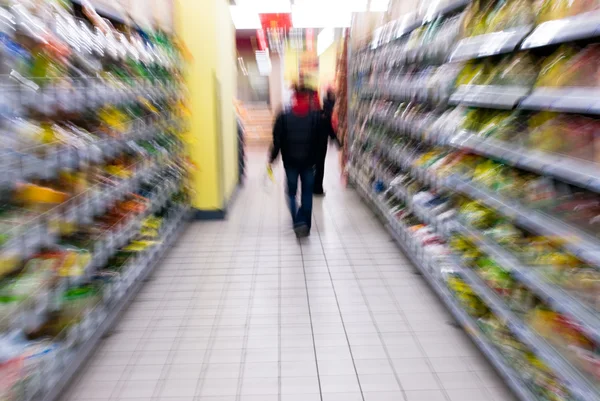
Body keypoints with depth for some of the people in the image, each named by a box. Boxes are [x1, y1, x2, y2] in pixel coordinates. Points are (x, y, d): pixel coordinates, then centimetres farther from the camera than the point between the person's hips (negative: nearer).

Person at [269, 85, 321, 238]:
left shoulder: (284, 116, -5)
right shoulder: (316, 116, -3)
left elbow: (277, 140, -5)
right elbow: (321, 139, -4)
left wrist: (272, 158, 5)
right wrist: (317, 159, 6)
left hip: (290, 161, 0)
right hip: (309, 161, 1)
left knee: (292, 193, 12)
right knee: (307, 194, 11)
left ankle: (298, 222, -4)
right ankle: (306, 226, 12)